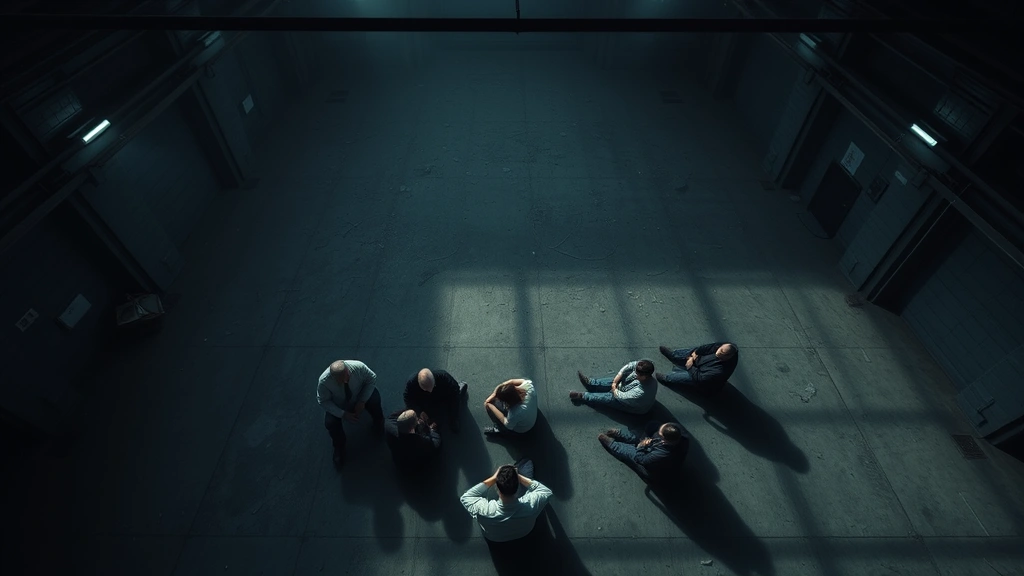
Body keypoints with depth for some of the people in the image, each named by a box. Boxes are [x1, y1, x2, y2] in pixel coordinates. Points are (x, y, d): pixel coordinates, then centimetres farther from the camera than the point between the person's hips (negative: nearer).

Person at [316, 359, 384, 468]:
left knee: (374, 398, -28)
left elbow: (372, 378, -16)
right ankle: (339, 447, 9)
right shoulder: (323, 382, -34)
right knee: (330, 423, -25)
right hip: (338, 405, 0)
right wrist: (342, 414, -26)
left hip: (360, 396, 1)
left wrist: (362, 401, -23)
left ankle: (378, 423, 6)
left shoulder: (358, 367, -35)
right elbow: (323, 401, -17)